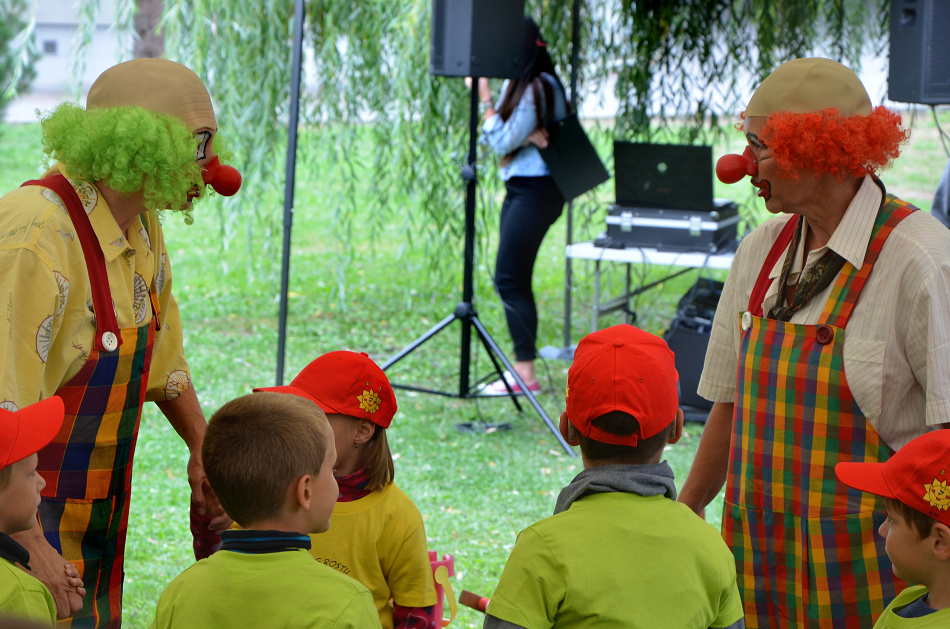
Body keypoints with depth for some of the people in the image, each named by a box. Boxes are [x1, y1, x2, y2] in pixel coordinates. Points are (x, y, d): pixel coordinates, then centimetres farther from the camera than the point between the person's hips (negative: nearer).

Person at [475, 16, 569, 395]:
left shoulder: (539, 88, -14)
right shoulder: (516, 85, 14)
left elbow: (502, 142, -16)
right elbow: (490, 140, 5)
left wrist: (486, 99, -11)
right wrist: (526, 136, -14)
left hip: (535, 191, -10)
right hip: (518, 190, 10)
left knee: (509, 281, -12)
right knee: (515, 282, 10)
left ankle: (525, 375, -13)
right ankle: (522, 368, 14)